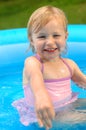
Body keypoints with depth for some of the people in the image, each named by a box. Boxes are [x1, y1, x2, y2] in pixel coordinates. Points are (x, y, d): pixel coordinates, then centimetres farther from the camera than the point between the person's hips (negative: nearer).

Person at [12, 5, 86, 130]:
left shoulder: (69, 64, 3)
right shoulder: (32, 62, -17)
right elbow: (35, 77, -40)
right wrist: (40, 96, -62)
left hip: (68, 107, 7)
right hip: (43, 115, -6)